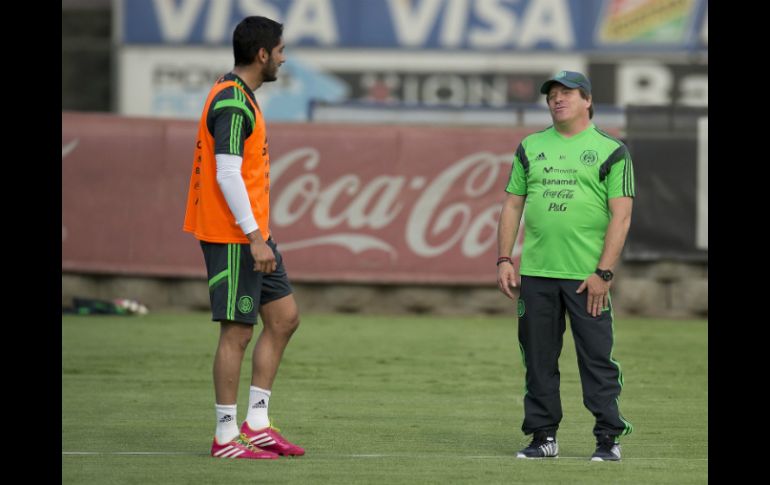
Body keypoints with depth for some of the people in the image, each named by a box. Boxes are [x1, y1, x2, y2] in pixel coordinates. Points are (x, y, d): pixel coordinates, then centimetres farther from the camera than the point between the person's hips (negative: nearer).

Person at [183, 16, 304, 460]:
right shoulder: (232, 104, -17)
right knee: (238, 331, -6)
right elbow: (227, 175, -22)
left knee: (284, 317, 11)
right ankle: (227, 437, 0)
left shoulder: (241, 98, 15)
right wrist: (255, 237, -22)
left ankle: (257, 423, 14)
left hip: (252, 235, 10)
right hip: (233, 237, -10)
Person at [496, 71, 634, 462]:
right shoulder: (531, 148, 14)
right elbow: (512, 206, 15)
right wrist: (504, 260, 3)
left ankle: (608, 438, 2)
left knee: (598, 359, -4)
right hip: (535, 274, 4)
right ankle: (544, 436, 14)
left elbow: (622, 215, -4)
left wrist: (603, 273, -12)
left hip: (588, 278, -4)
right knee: (538, 359, 6)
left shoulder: (610, 151, 2)